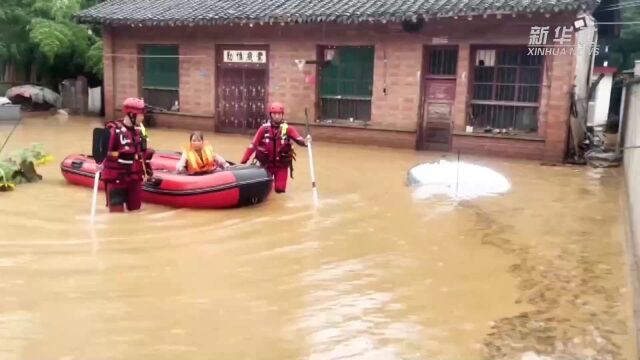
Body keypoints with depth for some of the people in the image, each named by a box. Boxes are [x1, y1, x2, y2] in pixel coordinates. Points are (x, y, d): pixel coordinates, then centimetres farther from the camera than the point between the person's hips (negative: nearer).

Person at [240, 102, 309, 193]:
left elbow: (298, 139, -25)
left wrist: (305, 142, -49)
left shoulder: (288, 129, -9)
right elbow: (253, 145, -7)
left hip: (282, 165, 0)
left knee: (280, 189, -2)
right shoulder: (264, 129, -8)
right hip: (266, 164, 1)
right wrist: (243, 162, -9)